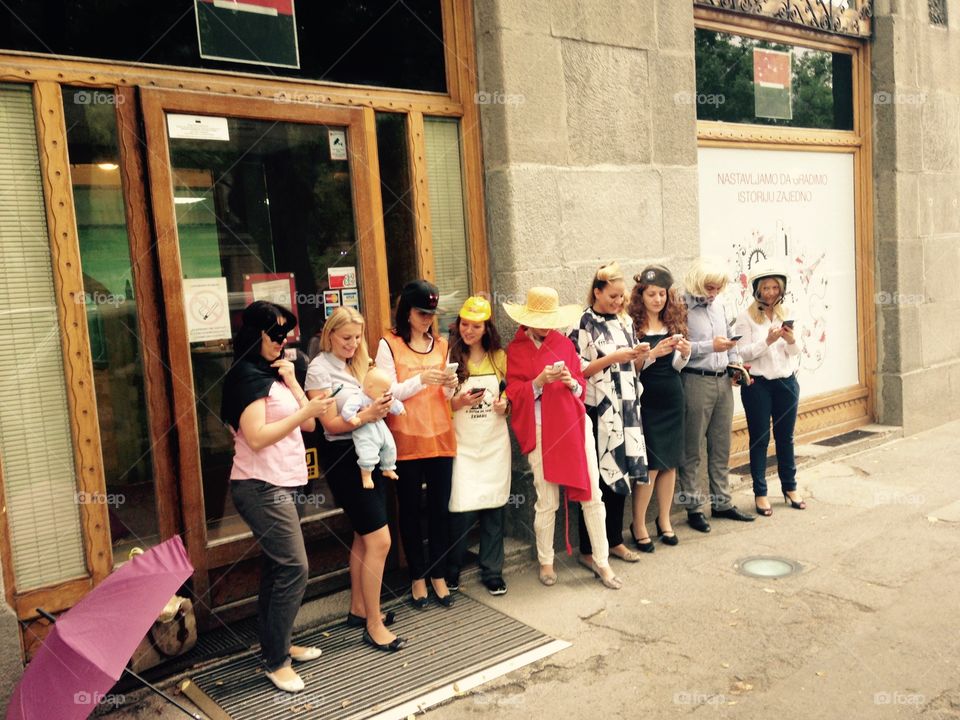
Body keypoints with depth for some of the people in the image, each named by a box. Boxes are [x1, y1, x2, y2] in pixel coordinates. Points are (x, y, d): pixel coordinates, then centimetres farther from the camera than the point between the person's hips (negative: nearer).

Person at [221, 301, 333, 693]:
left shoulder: (272, 374, 15)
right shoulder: (248, 375, -12)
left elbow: (307, 425, 9)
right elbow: (256, 438, -22)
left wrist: (291, 380, 0)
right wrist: (303, 412, -24)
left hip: (282, 485, 9)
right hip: (262, 487, -9)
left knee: (277, 566, 13)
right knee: (294, 567, -10)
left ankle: (276, 645, 24)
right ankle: (276, 661, 0)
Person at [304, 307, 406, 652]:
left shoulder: (359, 363, 11)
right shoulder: (320, 369, -9)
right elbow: (331, 424, -14)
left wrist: (382, 405, -8)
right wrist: (366, 415, -28)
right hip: (343, 458, -7)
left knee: (364, 538, 14)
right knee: (379, 540, -8)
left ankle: (359, 609, 29)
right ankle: (374, 625, 3)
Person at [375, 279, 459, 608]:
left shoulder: (441, 344, 11)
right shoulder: (389, 344, -3)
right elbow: (387, 393, -9)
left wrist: (450, 385, -6)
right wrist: (421, 379, -21)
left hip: (440, 438, 4)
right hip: (406, 441, -3)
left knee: (440, 507, 6)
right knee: (410, 509, 7)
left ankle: (438, 575, 20)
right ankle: (417, 577, 21)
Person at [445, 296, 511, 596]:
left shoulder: (499, 356, 7)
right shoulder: (450, 357, -2)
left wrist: (505, 404, -5)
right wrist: (459, 402, -18)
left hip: (495, 442, 3)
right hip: (462, 444, -3)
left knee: (494, 509, 6)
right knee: (462, 511, -5)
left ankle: (492, 571, 21)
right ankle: (451, 571, 16)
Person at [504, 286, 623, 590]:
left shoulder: (564, 343, 10)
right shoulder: (516, 349, 1)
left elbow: (582, 385, 11)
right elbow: (514, 394, -5)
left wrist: (571, 381, -11)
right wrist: (540, 381, -20)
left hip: (574, 423, 3)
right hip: (540, 430, -3)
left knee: (592, 495, 3)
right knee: (546, 502, 5)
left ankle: (601, 561, 17)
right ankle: (546, 562, 24)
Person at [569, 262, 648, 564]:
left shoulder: (624, 321, 12)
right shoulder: (583, 323, -8)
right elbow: (576, 369, -12)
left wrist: (639, 355, -3)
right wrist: (612, 358, -17)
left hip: (625, 408, 6)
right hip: (597, 410, -6)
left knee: (620, 471, 10)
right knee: (595, 476, -2)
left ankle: (614, 539, 24)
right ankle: (588, 547, 10)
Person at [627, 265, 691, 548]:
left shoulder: (673, 321, 7)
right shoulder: (632, 324, -8)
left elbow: (677, 366, 10)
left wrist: (684, 353, -11)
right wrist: (653, 353, -25)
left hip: (671, 397, 5)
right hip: (645, 399, -5)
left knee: (670, 461, 9)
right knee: (651, 464, -4)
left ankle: (664, 519, 24)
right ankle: (638, 526, 10)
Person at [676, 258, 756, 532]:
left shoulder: (717, 305, 12)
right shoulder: (682, 307, -11)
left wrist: (735, 361, 7)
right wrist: (710, 346, -20)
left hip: (723, 380, 7)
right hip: (696, 382, -7)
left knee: (721, 446, 14)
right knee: (692, 449, 3)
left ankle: (722, 502, 26)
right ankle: (693, 507, 13)